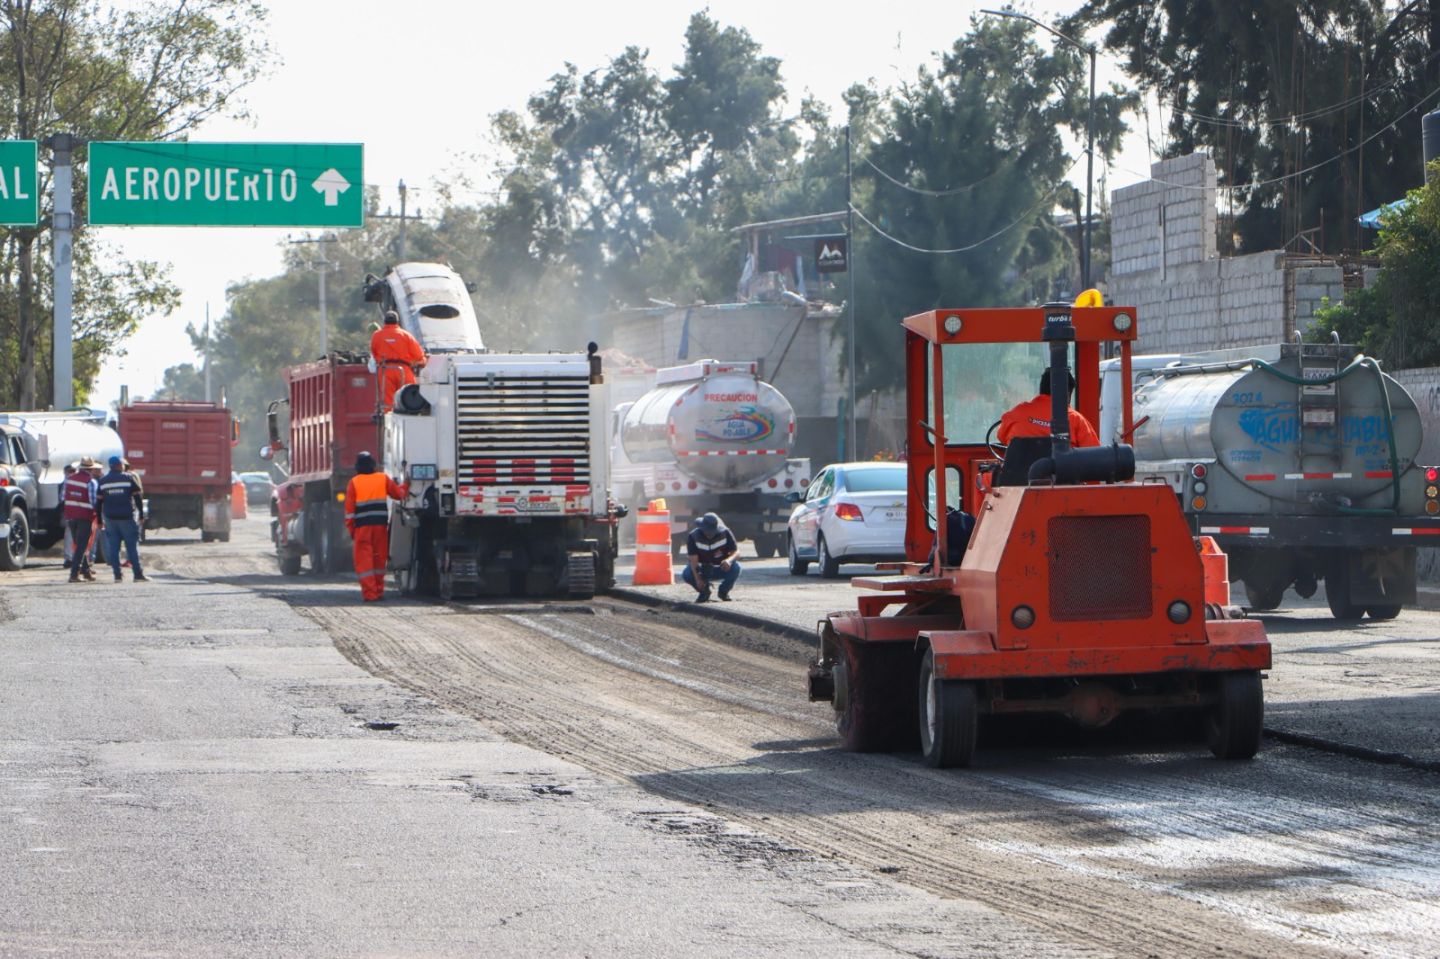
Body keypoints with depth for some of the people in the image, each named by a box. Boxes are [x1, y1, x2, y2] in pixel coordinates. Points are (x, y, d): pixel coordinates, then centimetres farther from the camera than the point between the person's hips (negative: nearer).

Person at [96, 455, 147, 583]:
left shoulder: (103, 480, 6)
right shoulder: (128, 478, -2)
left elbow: (99, 501, 6)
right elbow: (137, 497, -2)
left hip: (110, 518, 2)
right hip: (127, 518, -2)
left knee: (113, 547, 5)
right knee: (132, 546, 0)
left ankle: (117, 575, 2)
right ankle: (138, 574, -2)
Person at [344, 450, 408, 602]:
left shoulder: (354, 483, 1)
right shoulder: (383, 479, 6)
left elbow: (349, 508, -1)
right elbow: (399, 493, 19)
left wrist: (351, 528, 5)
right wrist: (406, 487, 40)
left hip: (362, 527, -2)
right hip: (381, 524, 2)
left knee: (364, 560, -1)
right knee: (379, 559, 13)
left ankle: (369, 593, -9)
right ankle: (379, 591, 17)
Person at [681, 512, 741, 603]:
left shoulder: (725, 533, -15)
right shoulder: (694, 536, -19)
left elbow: (736, 551, -14)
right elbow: (693, 560, -26)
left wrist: (729, 560, -39)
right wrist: (697, 579, -42)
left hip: (721, 570, 1)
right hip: (702, 571, -1)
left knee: (736, 567, -31)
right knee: (686, 574, -32)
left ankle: (724, 591, 0)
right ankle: (704, 591, 1)